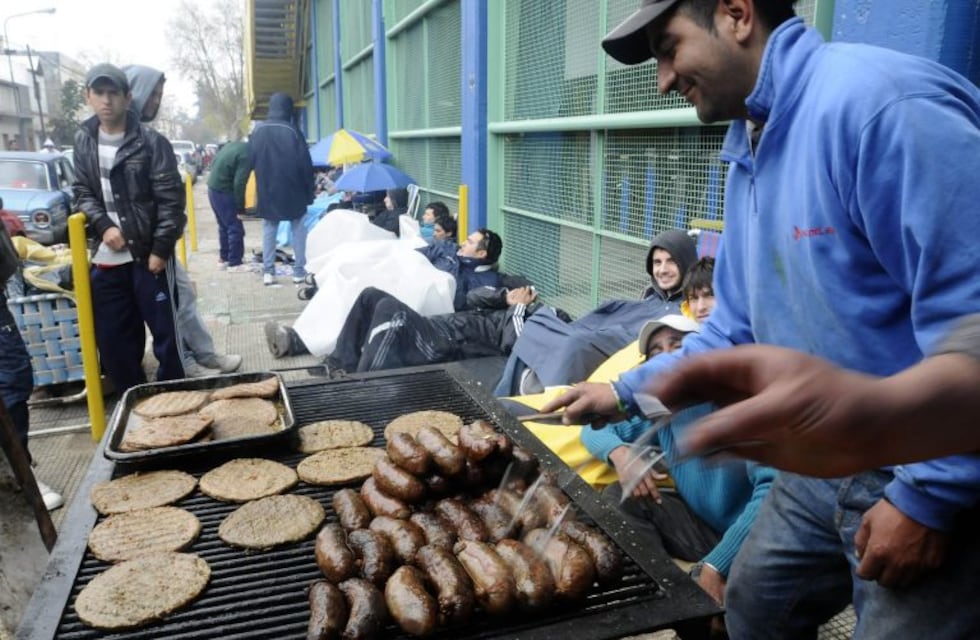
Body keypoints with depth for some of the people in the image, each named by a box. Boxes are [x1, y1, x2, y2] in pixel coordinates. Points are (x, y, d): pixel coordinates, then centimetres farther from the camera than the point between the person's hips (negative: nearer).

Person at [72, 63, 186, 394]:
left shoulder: (151, 142, -7)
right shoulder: (83, 141, 8)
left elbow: (170, 200, -9)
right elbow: (82, 192, 11)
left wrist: (160, 249, -13)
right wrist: (103, 226, -7)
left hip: (148, 254, -5)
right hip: (106, 257, 5)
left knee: (165, 331, 4)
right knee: (112, 337, 11)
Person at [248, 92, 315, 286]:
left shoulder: (257, 131, 2)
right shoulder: (292, 131, -10)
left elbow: (251, 161, 7)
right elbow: (305, 164, -9)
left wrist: (263, 183, 15)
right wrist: (310, 191, -1)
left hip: (266, 191, 3)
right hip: (292, 191, -3)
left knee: (268, 230, 11)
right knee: (298, 229, 8)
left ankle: (268, 272, 7)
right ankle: (300, 271, 6)